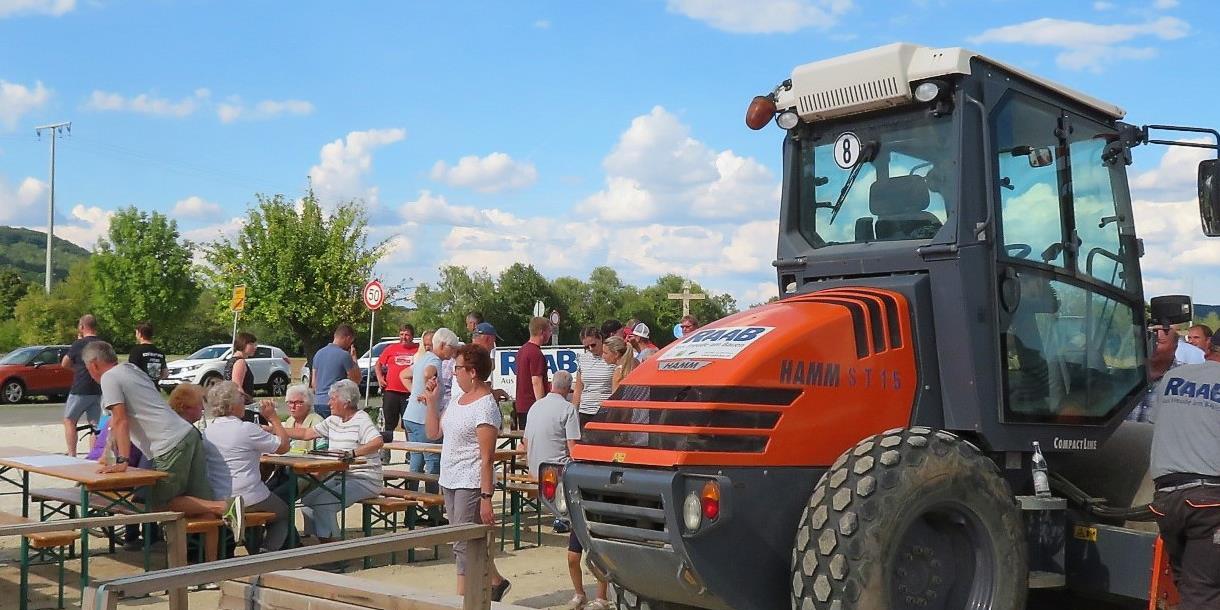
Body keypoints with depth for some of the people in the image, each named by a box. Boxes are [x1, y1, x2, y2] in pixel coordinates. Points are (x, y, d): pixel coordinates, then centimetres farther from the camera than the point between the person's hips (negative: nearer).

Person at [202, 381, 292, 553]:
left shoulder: (207, 431, 3)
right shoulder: (247, 429, -18)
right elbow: (283, 446, -9)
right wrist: (273, 417, -1)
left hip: (216, 501, 7)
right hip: (247, 499, -7)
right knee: (284, 512, 21)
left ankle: (254, 550, 32)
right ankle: (268, 550, 0)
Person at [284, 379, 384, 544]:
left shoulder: (361, 420, -12)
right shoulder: (333, 421, 14)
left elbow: (378, 442, -29)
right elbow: (306, 433, 17)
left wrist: (352, 453, -40)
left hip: (364, 479, -9)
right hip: (339, 477, 9)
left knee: (322, 502, -23)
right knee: (307, 498, -4)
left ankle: (328, 540, -9)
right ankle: (319, 540, 3)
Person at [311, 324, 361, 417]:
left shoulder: (319, 353, 11)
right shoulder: (344, 355, -11)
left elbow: (313, 382, 16)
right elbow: (356, 380, -2)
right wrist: (353, 357, 5)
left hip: (317, 403, 7)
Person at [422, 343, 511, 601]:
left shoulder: (485, 406, -16)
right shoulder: (456, 401, 11)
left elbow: (487, 458, -20)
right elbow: (433, 432, 17)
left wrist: (486, 498, -23)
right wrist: (432, 401, 7)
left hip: (471, 485, -9)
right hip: (449, 482, 9)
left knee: (464, 545, -5)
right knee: (470, 543, 18)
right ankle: (496, 582, 35)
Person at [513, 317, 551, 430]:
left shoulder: (522, 350, 14)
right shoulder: (536, 353, -16)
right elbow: (536, 383, -20)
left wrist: (547, 384, 31)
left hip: (521, 405, 10)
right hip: (533, 407, -10)